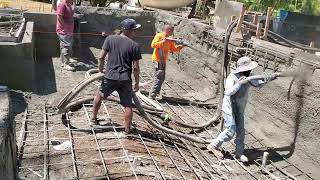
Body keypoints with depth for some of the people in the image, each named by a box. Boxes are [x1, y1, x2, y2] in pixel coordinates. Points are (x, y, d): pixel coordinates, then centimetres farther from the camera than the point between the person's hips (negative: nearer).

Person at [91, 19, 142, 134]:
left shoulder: (110, 39, -1)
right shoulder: (134, 45, -7)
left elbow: (101, 57, -1)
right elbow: (136, 67, -6)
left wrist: (101, 69, 18)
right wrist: (137, 82, 5)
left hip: (110, 77, 3)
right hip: (125, 79, -2)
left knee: (100, 95, 27)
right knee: (128, 105, 7)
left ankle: (94, 118, 41)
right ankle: (127, 130, 13)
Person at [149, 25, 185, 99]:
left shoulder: (169, 39, 11)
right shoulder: (159, 36, -9)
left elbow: (173, 49, 13)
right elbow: (153, 45, -21)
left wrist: (180, 46, -4)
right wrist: (163, 42, -25)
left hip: (163, 60, 9)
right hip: (158, 60, -9)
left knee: (162, 78, 16)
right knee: (159, 78, -12)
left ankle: (156, 93, 30)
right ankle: (152, 95, -7)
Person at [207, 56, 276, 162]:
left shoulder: (249, 76, -4)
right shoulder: (232, 77, -26)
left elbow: (256, 84, 9)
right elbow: (228, 92, -37)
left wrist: (266, 80, -10)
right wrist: (239, 83, -46)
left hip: (240, 110, 7)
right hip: (229, 109, -7)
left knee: (241, 131, 9)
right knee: (230, 131, -6)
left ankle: (239, 153, 22)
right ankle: (213, 146, 14)